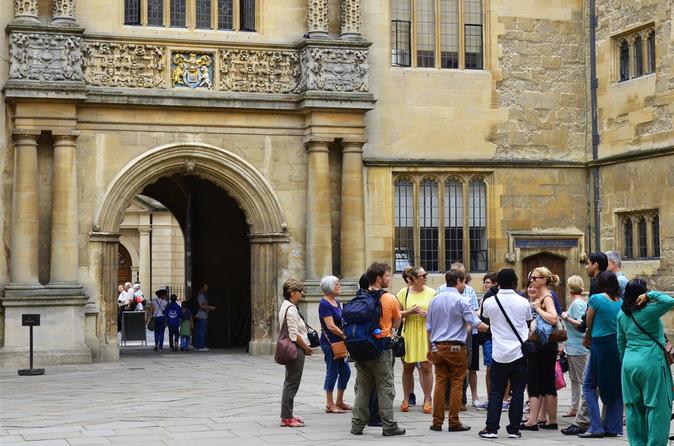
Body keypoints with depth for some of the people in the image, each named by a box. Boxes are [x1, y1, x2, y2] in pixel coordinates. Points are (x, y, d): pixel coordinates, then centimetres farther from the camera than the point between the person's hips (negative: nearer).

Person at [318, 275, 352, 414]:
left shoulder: (337, 302, 13)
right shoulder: (324, 304, -14)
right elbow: (331, 326, -20)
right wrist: (345, 335, -18)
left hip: (338, 342, 9)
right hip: (330, 342, -9)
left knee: (345, 371, 12)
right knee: (332, 372, -3)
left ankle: (339, 402, 23)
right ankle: (330, 405, 6)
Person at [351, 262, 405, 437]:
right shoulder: (390, 299, -8)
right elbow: (396, 324, 4)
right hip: (382, 348, -4)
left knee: (362, 387, 12)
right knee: (385, 388, 3)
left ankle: (357, 424, 13)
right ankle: (389, 426, 6)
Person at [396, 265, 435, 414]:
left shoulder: (431, 292, 4)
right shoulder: (404, 292, 3)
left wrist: (428, 315, -10)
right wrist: (409, 312, -13)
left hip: (426, 333, 0)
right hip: (409, 333, 0)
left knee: (426, 366, -4)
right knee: (408, 367, 6)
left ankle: (427, 400, 4)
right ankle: (406, 399, 17)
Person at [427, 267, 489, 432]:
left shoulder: (435, 300, 10)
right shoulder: (461, 301, -8)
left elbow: (429, 327, 15)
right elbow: (476, 324, -12)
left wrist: (430, 349, 22)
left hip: (437, 347, 5)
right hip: (456, 347, -5)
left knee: (440, 382, 7)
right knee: (456, 384, 2)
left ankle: (437, 421, 7)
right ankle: (454, 422, 3)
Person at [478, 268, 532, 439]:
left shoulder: (489, 302, -4)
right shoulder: (523, 302, -3)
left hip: (499, 354, 0)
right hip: (519, 353, 0)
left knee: (496, 392, 7)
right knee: (518, 392, 6)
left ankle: (491, 429, 4)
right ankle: (514, 429, 7)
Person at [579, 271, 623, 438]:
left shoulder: (596, 299, -9)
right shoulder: (621, 302, 6)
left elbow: (588, 323, 1)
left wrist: (587, 337, 23)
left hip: (601, 344, -5)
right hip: (620, 345, 5)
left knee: (589, 386, 4)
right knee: (616, 387, 12)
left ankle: (596, 427, -4)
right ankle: (613, 427, 14)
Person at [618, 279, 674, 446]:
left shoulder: (622, 314, 7)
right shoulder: (649, 311, -13)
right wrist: (651, 295, -16)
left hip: (629, 363, 7)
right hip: (651, 363, -7)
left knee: (634, 407, 11)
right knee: (657, 407, 0)